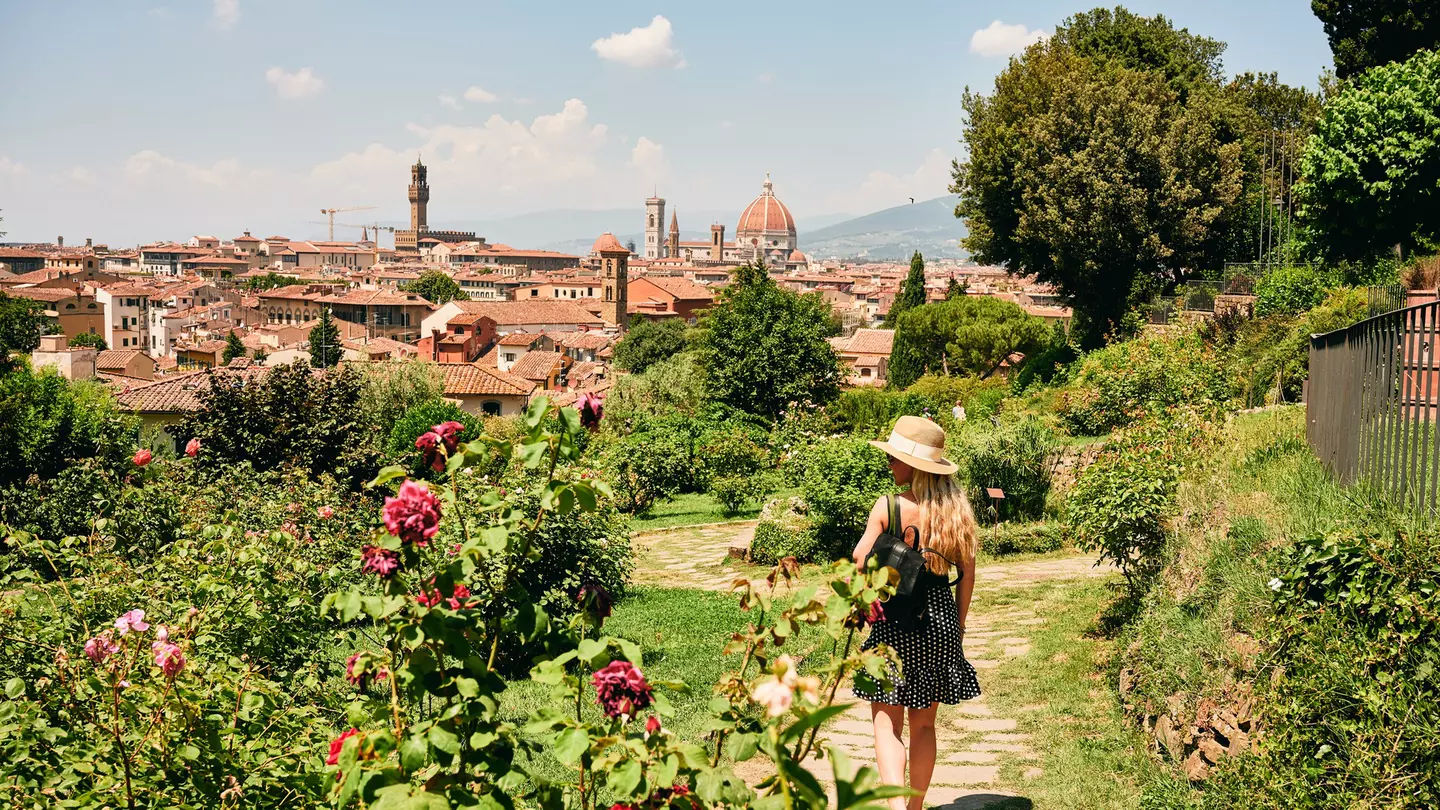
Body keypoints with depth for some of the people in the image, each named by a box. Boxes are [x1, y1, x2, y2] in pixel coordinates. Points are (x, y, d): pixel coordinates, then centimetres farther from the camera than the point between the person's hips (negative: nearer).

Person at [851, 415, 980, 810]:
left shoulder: (888, 506, -13)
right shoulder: (957, 507, 1)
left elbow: (861, 562, -10)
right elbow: (967, 573, 6)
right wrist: (959, 625, 14)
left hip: (895, 621, -5)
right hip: (941, 619, 5)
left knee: (887, 723, 1)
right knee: (924, 724, 16)